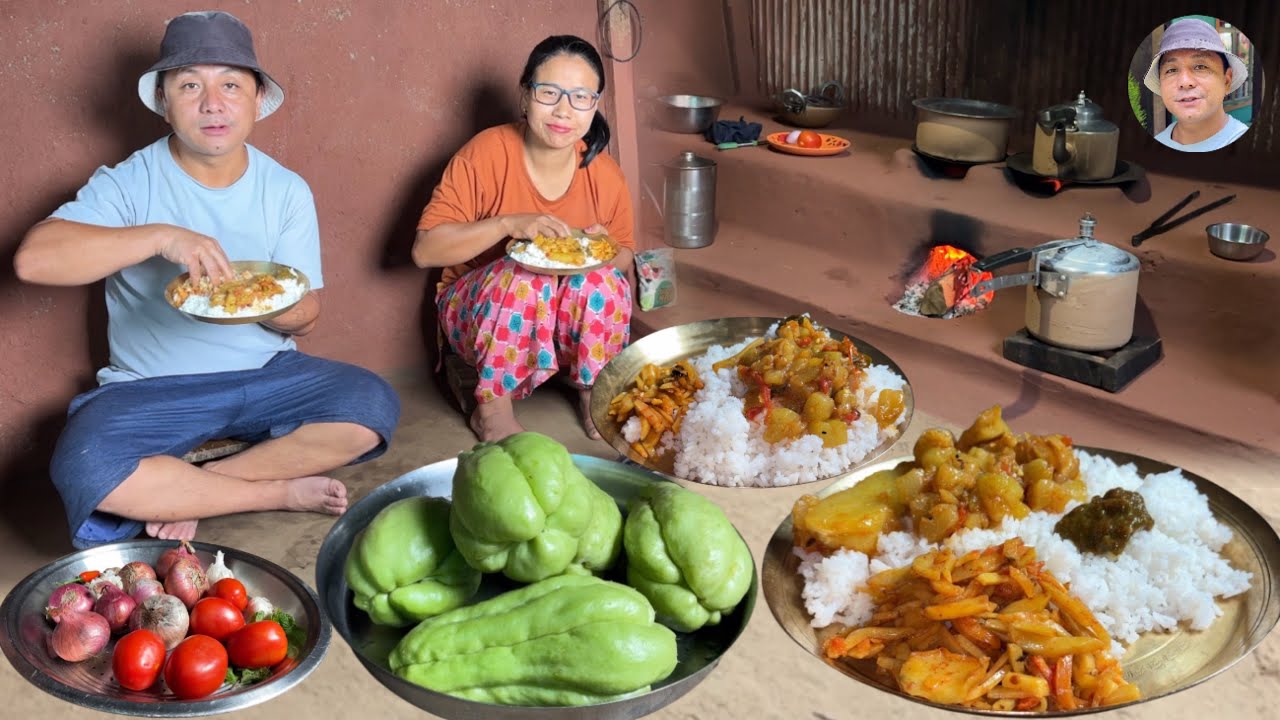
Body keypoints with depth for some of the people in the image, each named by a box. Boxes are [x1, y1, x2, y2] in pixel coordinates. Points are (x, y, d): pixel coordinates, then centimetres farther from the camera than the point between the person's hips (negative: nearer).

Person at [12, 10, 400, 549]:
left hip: (267, 374, 3)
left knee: (372, 405, -24)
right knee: (84, 470, -32)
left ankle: (181, 492, -13)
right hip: (152, 387, -2)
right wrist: (161, 237, -31)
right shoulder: (127, 184, -6)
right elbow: (32, 259, -22)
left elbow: (304, 316, 0)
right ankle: (282, 491, -13)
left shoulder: (287, 191, 2)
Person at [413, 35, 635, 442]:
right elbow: (425, 250, -20)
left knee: (604, 283, -27)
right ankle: (492, 408, -15)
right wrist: (508, 224, -32)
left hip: (569, 321, 3)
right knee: (523, 277, -33)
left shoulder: (605, 176, -9)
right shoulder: (486, 154, -19)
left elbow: (624, 257, 6)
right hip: (479, 312, -2)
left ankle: (594, 393, -3)